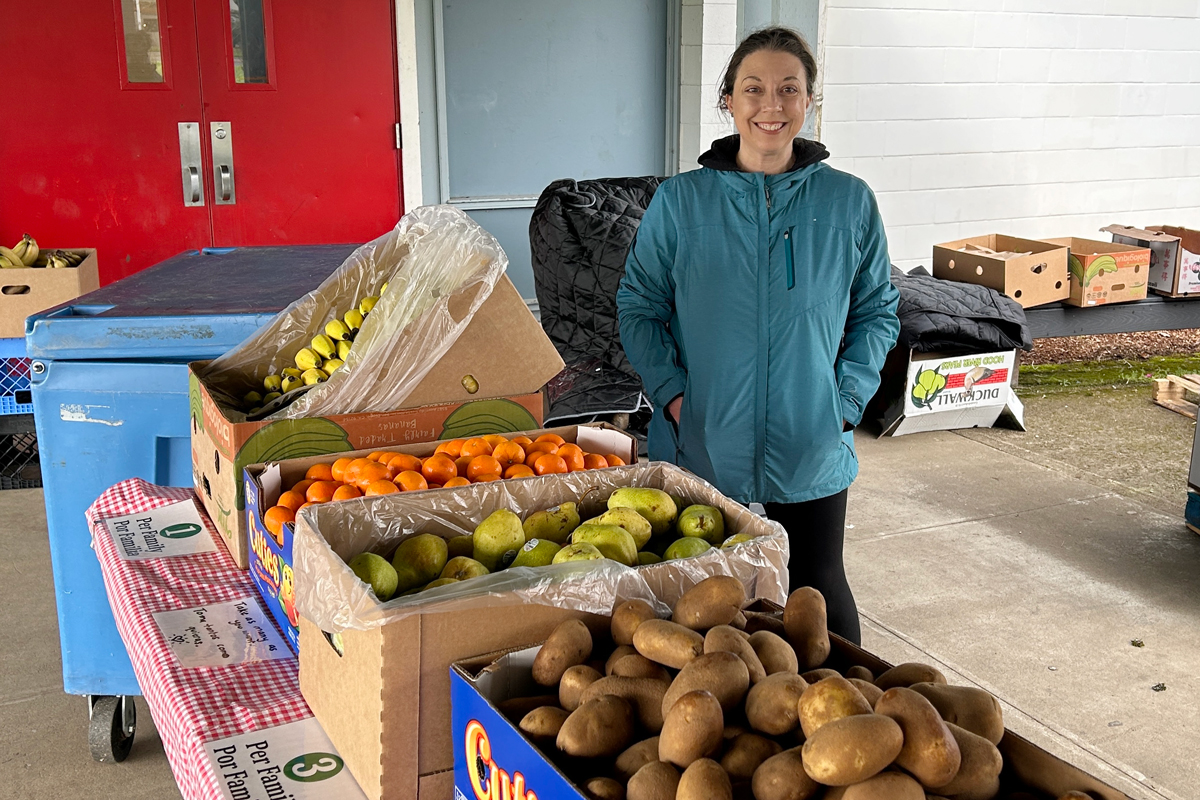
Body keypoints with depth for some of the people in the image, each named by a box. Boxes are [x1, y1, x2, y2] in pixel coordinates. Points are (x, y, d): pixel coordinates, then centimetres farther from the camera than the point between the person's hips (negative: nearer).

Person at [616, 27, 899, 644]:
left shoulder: (849, 203, 1)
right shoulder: (679, 201, -1)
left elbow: (878, 311, 9)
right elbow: (638, 304, 4)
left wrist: (847, 398, -3)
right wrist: (671, 392, -8)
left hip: (811, 452, 0)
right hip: (700, 448, 0)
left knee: (819, 595, 13)